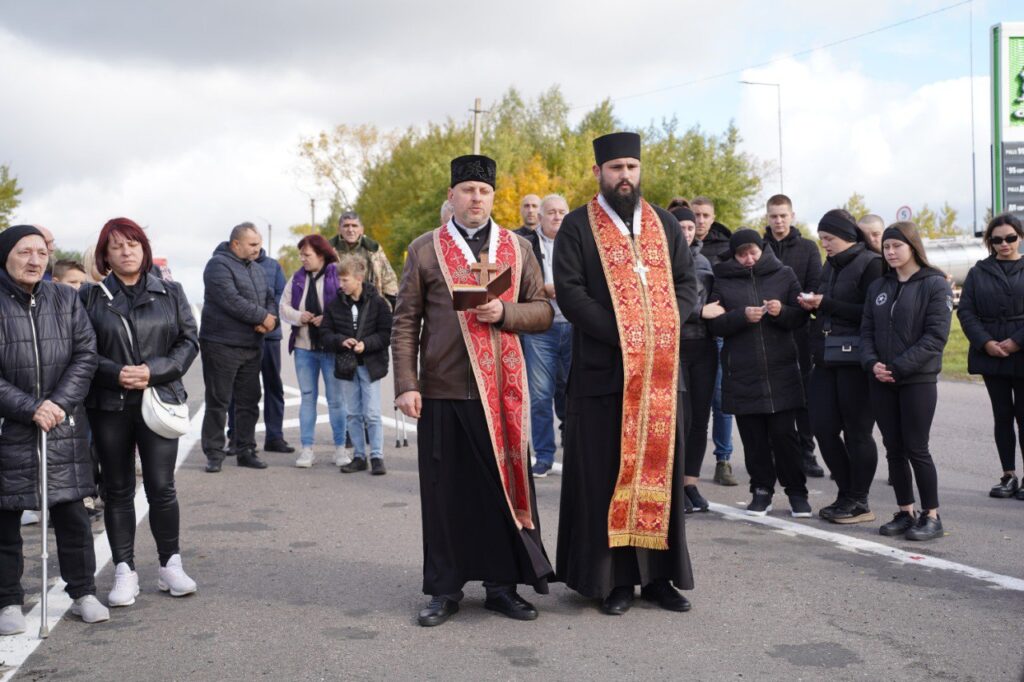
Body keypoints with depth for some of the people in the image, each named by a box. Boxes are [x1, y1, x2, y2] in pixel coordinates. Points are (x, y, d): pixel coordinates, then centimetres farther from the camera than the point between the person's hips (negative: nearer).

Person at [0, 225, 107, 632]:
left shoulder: (66, 300, 5)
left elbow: (86, 355, 2)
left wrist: (59, 403, -11)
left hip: (64, 425, 2)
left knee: (72, 512, 7)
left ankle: (83, 592, 20)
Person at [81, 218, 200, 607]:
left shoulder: (171, 293, 7)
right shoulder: (91, 297, 4)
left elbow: (189, 341, 3)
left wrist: (154, 371, -11)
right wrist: (115, 373, -15)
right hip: (109, 405, 0)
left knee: (161, 486, 0)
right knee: (117, 490, 7)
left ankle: (171, 565, 14)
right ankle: (124, 572, 14)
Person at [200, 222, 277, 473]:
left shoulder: (255, 268, 16)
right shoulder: (219, 265, -11)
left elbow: (269, 297, 14)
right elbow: (231, 301, -22)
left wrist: (270, 317, -9)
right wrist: (263, 317, -15)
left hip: (252, 346, 8)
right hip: (221, 346, -8)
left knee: (249, 401, 11)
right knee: (218, 402, -1)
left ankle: (246, 450, 19)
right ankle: (214, 453, 7)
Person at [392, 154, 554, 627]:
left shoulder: (518, 248, 11)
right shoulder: (425, 249, 5)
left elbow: (543, 312, 9)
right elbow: (405, 323, 3)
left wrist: (505, 312, -11)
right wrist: (405, 385, -6)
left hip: (503, 391, 2)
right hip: (443, 392, -1)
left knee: (505, 486, 5)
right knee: (445, 493, 3)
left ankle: (502, 583, 17)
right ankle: (444, 589, 15)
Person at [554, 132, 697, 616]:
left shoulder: (664, 224, 14)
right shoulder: (578, 227, 1)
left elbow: (688, 282, 11)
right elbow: (569, 291, -8)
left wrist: (664, 326, -7)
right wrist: (622, 334, -15)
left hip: (661, 370, 4)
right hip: (603, 370, -4)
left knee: (659, 468, 6)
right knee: (608, 474, -1)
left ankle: (659, 574, 15)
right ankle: (614, 578, 7)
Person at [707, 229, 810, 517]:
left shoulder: (784, 275, 8)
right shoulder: (723, 281, 7)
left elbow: (801, 317, 6)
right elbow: (714, 324, 0)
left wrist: (782, 311, -14)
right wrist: (742, 315, -16)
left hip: (781, 371, -1)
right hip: (742, 373, 1)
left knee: (784, 434, -1)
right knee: (753, 437, 4)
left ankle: (796, 491, 12)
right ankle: (762, 490, 17)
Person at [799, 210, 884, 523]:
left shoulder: (870, 264, -8)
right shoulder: (831, 265, 16)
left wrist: (826, 304, -16)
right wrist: (814, 306, 2)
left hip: (855, 361, -8)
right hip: (827, 358, 8)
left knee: (857, 432, 0)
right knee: (823, 427, 5)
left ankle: (859, 502, 12)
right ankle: (846, 494, 20)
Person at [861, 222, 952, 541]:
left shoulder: (935, 285, -4)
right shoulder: (878, 287, 12)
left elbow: (936, 335, -12)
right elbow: (867, 331, 10)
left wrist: (898, 367, -17)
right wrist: (872, 363, -9)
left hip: (918, 380, -5)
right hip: (881, 381, 5)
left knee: (916, 449, -3)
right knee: (894, 449, 8)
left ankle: (931, 516, 8)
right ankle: (905, 513, 18)